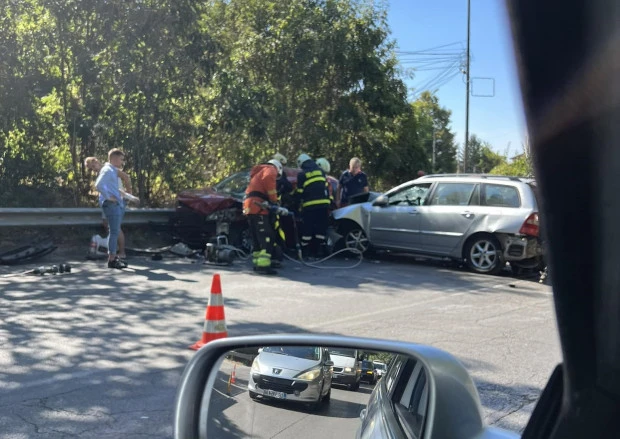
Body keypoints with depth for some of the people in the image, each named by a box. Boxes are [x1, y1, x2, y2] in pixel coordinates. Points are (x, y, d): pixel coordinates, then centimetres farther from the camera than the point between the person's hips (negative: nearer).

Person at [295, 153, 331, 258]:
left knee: (307, 229, 3)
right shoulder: (321, 171, 14)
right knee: (321, 227, 8)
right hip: (324, 204, 3)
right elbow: (326, 186, 14)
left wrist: (300, 202, 16)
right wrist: (329, 200, 17)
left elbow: (300, 192, 3)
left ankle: (305, 251, 5)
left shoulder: (301, 175, 3)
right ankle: (321, 249, 8)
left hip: (309, 206, -3)